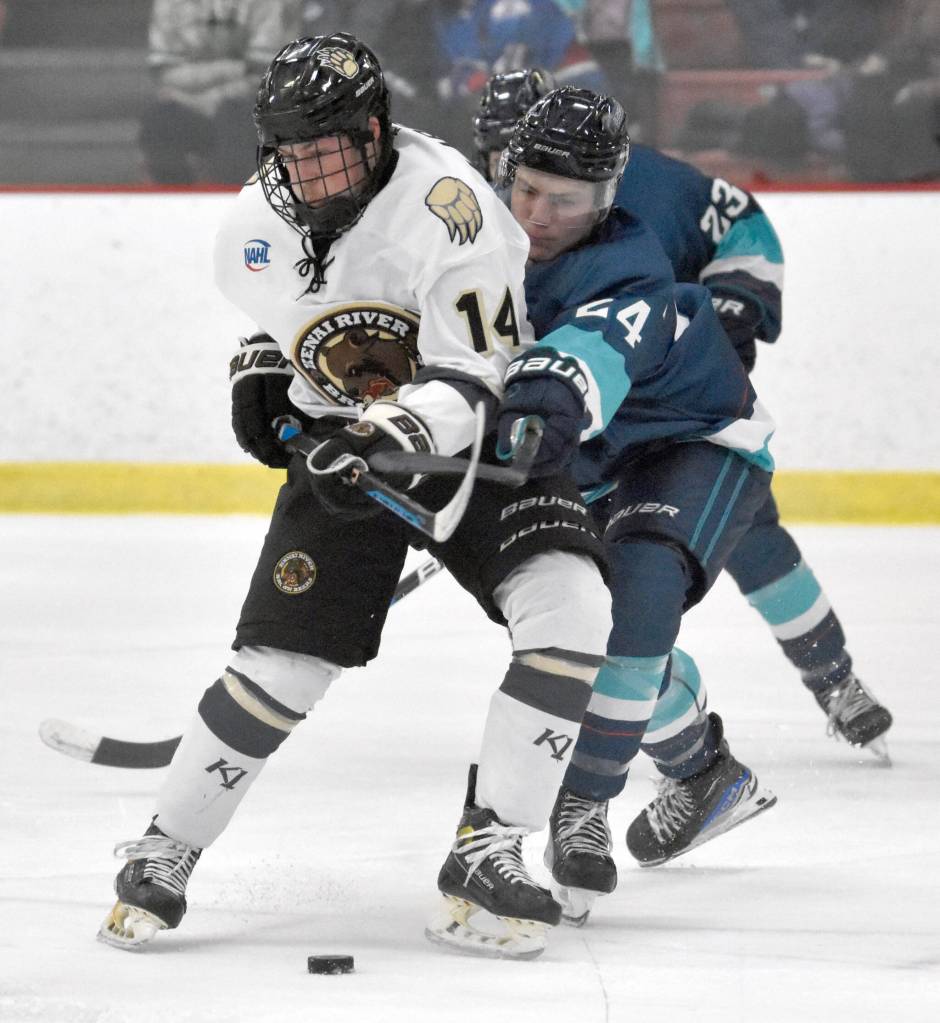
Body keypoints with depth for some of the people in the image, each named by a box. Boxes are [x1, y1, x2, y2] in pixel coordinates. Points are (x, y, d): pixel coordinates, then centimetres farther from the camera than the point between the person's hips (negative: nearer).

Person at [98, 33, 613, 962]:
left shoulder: (443, 200, -25)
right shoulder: (254, 229, -8)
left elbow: (471, 378, -29)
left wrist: (398, 428, -45)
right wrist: (260, 368, 5)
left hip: (480, 438, -3)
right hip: (342, 446, 3)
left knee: (569, 614, -25)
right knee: (279, 667, -4)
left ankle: (483, 856, -19)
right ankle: (164, 851, 17)